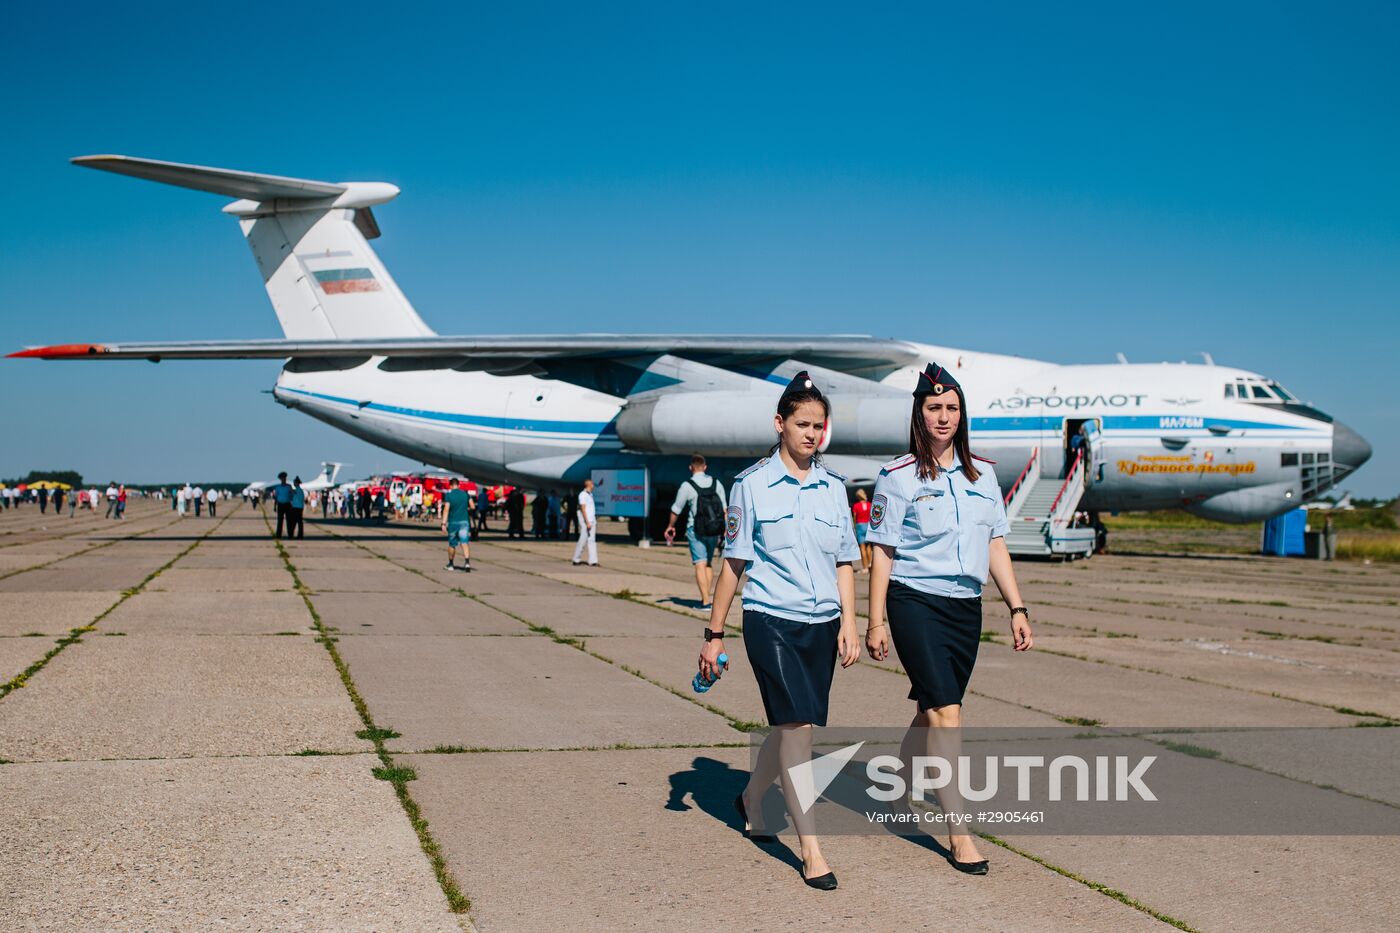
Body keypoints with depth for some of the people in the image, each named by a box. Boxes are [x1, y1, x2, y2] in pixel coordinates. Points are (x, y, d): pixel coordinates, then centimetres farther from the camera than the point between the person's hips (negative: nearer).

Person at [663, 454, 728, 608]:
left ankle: (705, 602, -12)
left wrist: (670, 526, 16)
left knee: (700, 565, -5)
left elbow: (676, 509, 0)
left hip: (696, 530, -4)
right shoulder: (717, 483, 5)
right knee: (708, 563, 17)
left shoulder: (687, 486, -7)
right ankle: (706, 598, 15)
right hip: (714, 530, 4)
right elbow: (724, 508, 3)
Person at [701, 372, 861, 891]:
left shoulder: (833, 487, 9)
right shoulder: (752, 485, -2)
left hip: (822, 624, 5)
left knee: (791, 725, 13)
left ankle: (750, 799, 40)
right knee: (797, 725, -13)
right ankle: (810, 850, -9)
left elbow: (844, 562, 13)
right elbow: (733, 562, 1)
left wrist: (848, 624, 2)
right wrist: (714, 634, 1)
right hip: (771, 620, -5)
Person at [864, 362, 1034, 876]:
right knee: (946, 711, -12)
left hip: (966, 607, 5)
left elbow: (995, 545, 13)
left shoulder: (981, 474, 9)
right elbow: (882, 551, -3)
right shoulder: (898, 477, -4)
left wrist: (1017, 608, 8)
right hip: (915, 602, -5)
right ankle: (958, 833, -9)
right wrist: (876, 621, -6)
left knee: (930, 711, 12)